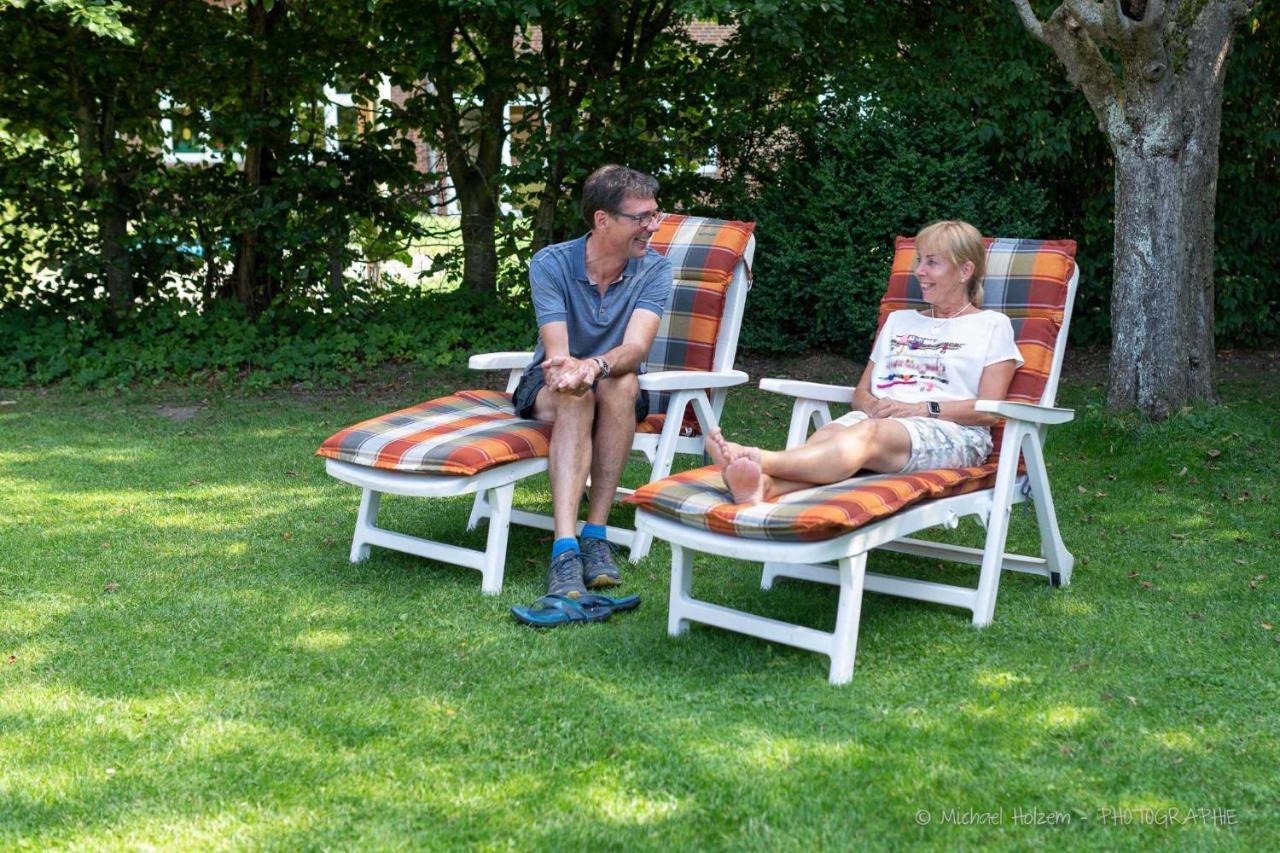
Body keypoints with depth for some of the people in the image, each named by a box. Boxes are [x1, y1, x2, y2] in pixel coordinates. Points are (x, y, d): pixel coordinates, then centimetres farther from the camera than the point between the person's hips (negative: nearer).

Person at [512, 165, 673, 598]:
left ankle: (595, 534, -32)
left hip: (617, 390, 1)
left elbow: (636, 347, -27)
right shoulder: (550, 264, -14)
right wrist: (566, 368, -50)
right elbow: (556, 351, -25)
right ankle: (565, 550, -49)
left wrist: (596, 366, -50)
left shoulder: (654, 269, -11)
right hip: (548, 386, -1)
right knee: (575, 396, -37)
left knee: (621, 383, -35)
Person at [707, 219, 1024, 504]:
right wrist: (872, 405, -1)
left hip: (950, 431, -5)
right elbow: (861, 392, 25)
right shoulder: (899, 320, 32)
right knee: (828, 433, -34)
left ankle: (759, 460, -66)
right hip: (879, 418, 5)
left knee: (869, 434, -40)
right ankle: (762, 485, -66)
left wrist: (923, 408, -10)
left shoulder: (991, 325, 16)